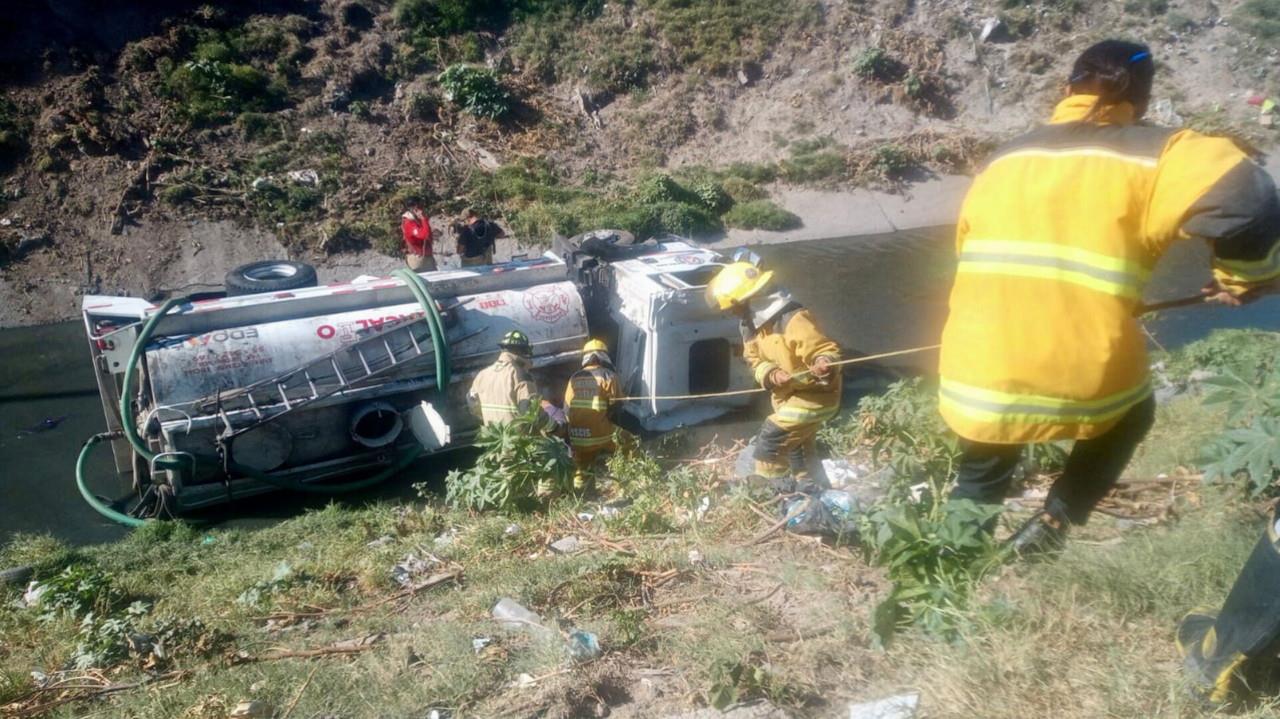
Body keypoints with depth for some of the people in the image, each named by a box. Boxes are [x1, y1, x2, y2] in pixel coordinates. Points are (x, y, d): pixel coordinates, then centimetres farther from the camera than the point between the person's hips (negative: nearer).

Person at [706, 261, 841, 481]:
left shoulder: (794, 321, -31)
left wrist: (823, 364, -52)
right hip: (787, 396, 9)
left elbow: (829, 351, -28)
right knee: (798, 451, 23)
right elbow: (756, 360, -1)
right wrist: (771, 375, -24)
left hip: (812, 396, -9)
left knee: (770, 441, -11)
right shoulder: (752, 323, -3)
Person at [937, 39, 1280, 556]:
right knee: (1130, 412, 33)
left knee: (981, 482, 33)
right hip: (1083, 390, -3)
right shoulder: (1153, 155, -1)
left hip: (974, 392, 3)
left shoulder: (1004, 162, 14)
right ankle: (1055, 521, 20)